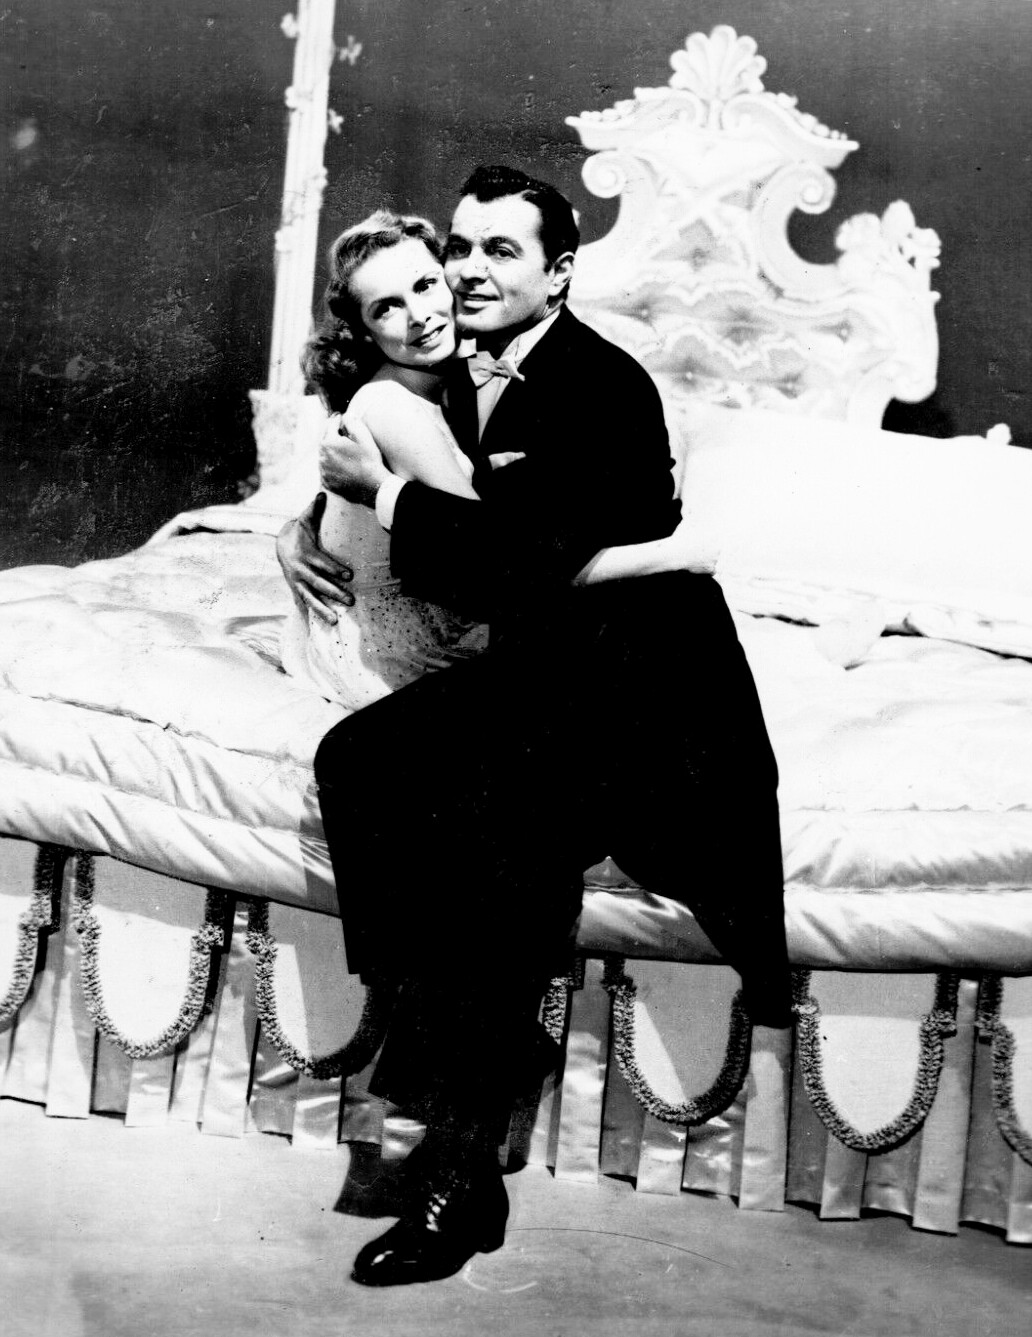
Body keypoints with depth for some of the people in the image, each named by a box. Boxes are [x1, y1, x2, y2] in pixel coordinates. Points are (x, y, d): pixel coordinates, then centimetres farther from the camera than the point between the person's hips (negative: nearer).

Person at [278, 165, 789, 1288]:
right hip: (534, 671, 8)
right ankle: (458, 1041, -10)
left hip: (643, 688, -8)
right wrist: (302, 521, 7)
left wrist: (385, 494, -13)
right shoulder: (465, 383, 11)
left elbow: (512, 564, -25)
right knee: (358, 759, -17)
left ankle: (461, 1173, -19)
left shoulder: (604, 388, -14)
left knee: (504, 829, -31)